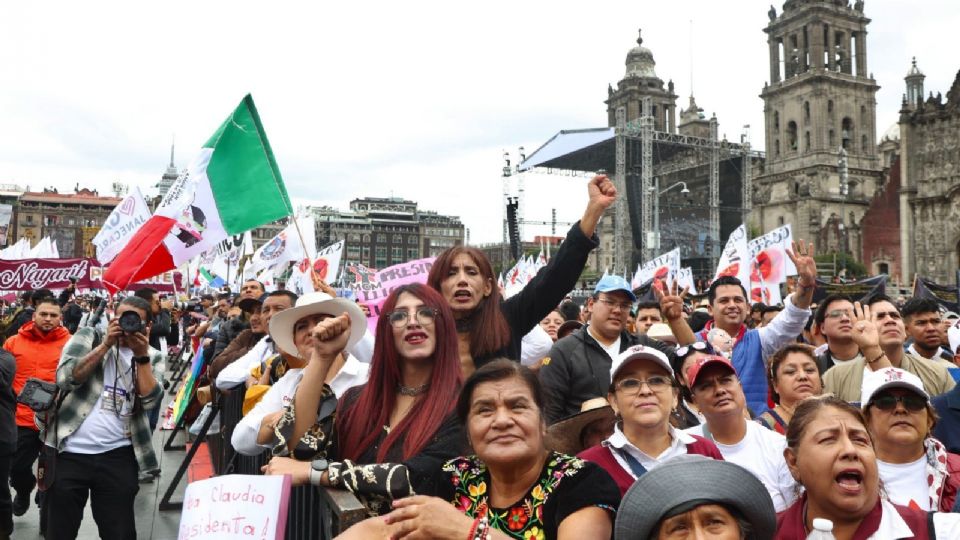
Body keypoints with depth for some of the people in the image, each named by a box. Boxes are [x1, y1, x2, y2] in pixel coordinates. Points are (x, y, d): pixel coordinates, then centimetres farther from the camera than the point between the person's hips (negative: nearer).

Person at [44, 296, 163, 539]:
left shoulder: (151, 356, 6)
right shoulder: (88, 336, 3)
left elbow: (149, 400, -9)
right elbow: (65, 378, -11)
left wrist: (141, 355, -14)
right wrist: (106, 344, -14)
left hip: (117, 456, 1)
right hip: (70, 452, 0)